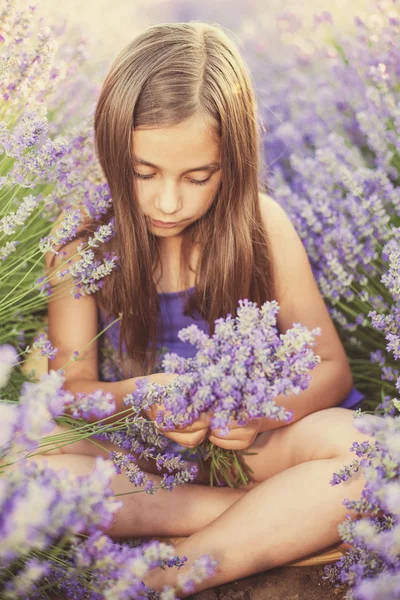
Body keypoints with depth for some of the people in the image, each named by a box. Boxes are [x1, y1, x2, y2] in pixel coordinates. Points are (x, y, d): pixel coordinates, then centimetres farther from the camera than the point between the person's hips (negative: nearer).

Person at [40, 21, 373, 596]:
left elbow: (332, 368, -5)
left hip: (235, 441, 0)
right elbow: (71, 385, -7)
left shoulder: (260, 223, -10)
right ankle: (276, 512, -20)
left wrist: (264, 410, -27)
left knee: (353, 445, -29)